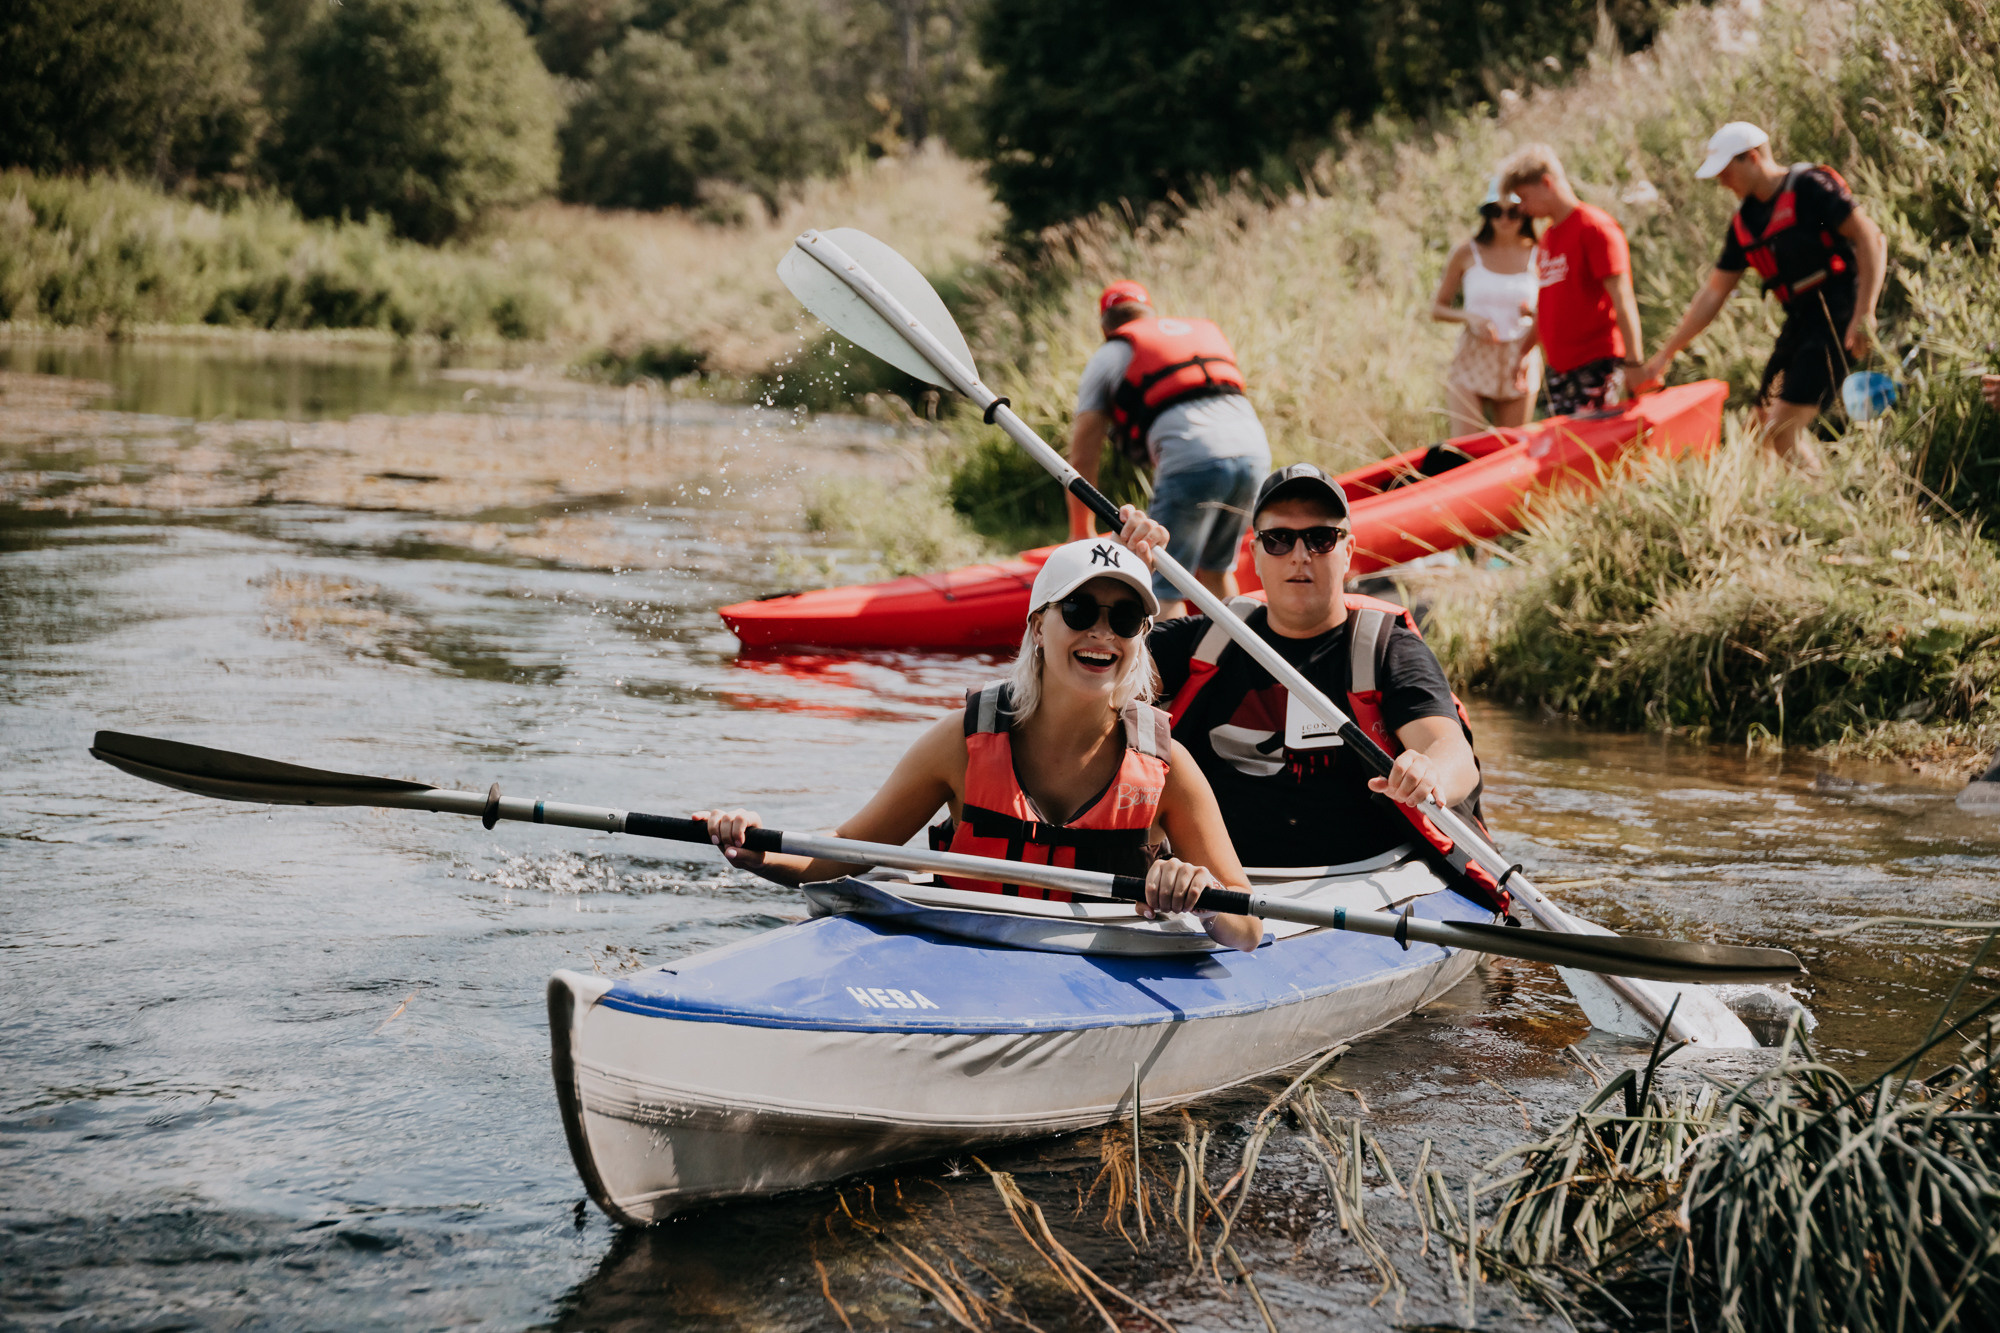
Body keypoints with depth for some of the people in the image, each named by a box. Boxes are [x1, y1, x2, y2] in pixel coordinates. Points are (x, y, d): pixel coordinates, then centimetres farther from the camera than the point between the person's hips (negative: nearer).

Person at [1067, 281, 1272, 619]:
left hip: (1191, 459, -5)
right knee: (1216, 571, 23)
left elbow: (1082, 457, 19)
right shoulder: (1206, 330, 35)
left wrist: (1081, 532, 30)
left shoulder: (1108, 356, 22)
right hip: (1254, 450, 5)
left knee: (1162, 590, -2)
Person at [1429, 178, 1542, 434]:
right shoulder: (1468, 253, 2)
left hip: (1518, 366, 1)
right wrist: (1470, 317, -11)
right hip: (1472, 363, -1)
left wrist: (1533, 313, -10)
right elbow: (1437, 309, 8)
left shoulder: (1536, 257, 4)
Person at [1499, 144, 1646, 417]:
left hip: (1597, 364, -8)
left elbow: (1622, 300, -15)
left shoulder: (1595, 228, -9)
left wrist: (1633, 364, -21)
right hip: (1559, 368, 8)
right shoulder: (1548, 235, 16)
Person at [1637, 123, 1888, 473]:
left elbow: (1872, 240, -13)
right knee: (1765, 423, 6)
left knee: (1781, 433, -16)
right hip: (1800, 320, 9)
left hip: (1836, 316, -8)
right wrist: (1664, 354, 15)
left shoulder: (1809, 187, -9)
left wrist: (1864, 316, -20)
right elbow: (1712, 293, 18)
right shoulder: (1744, 223, 14)